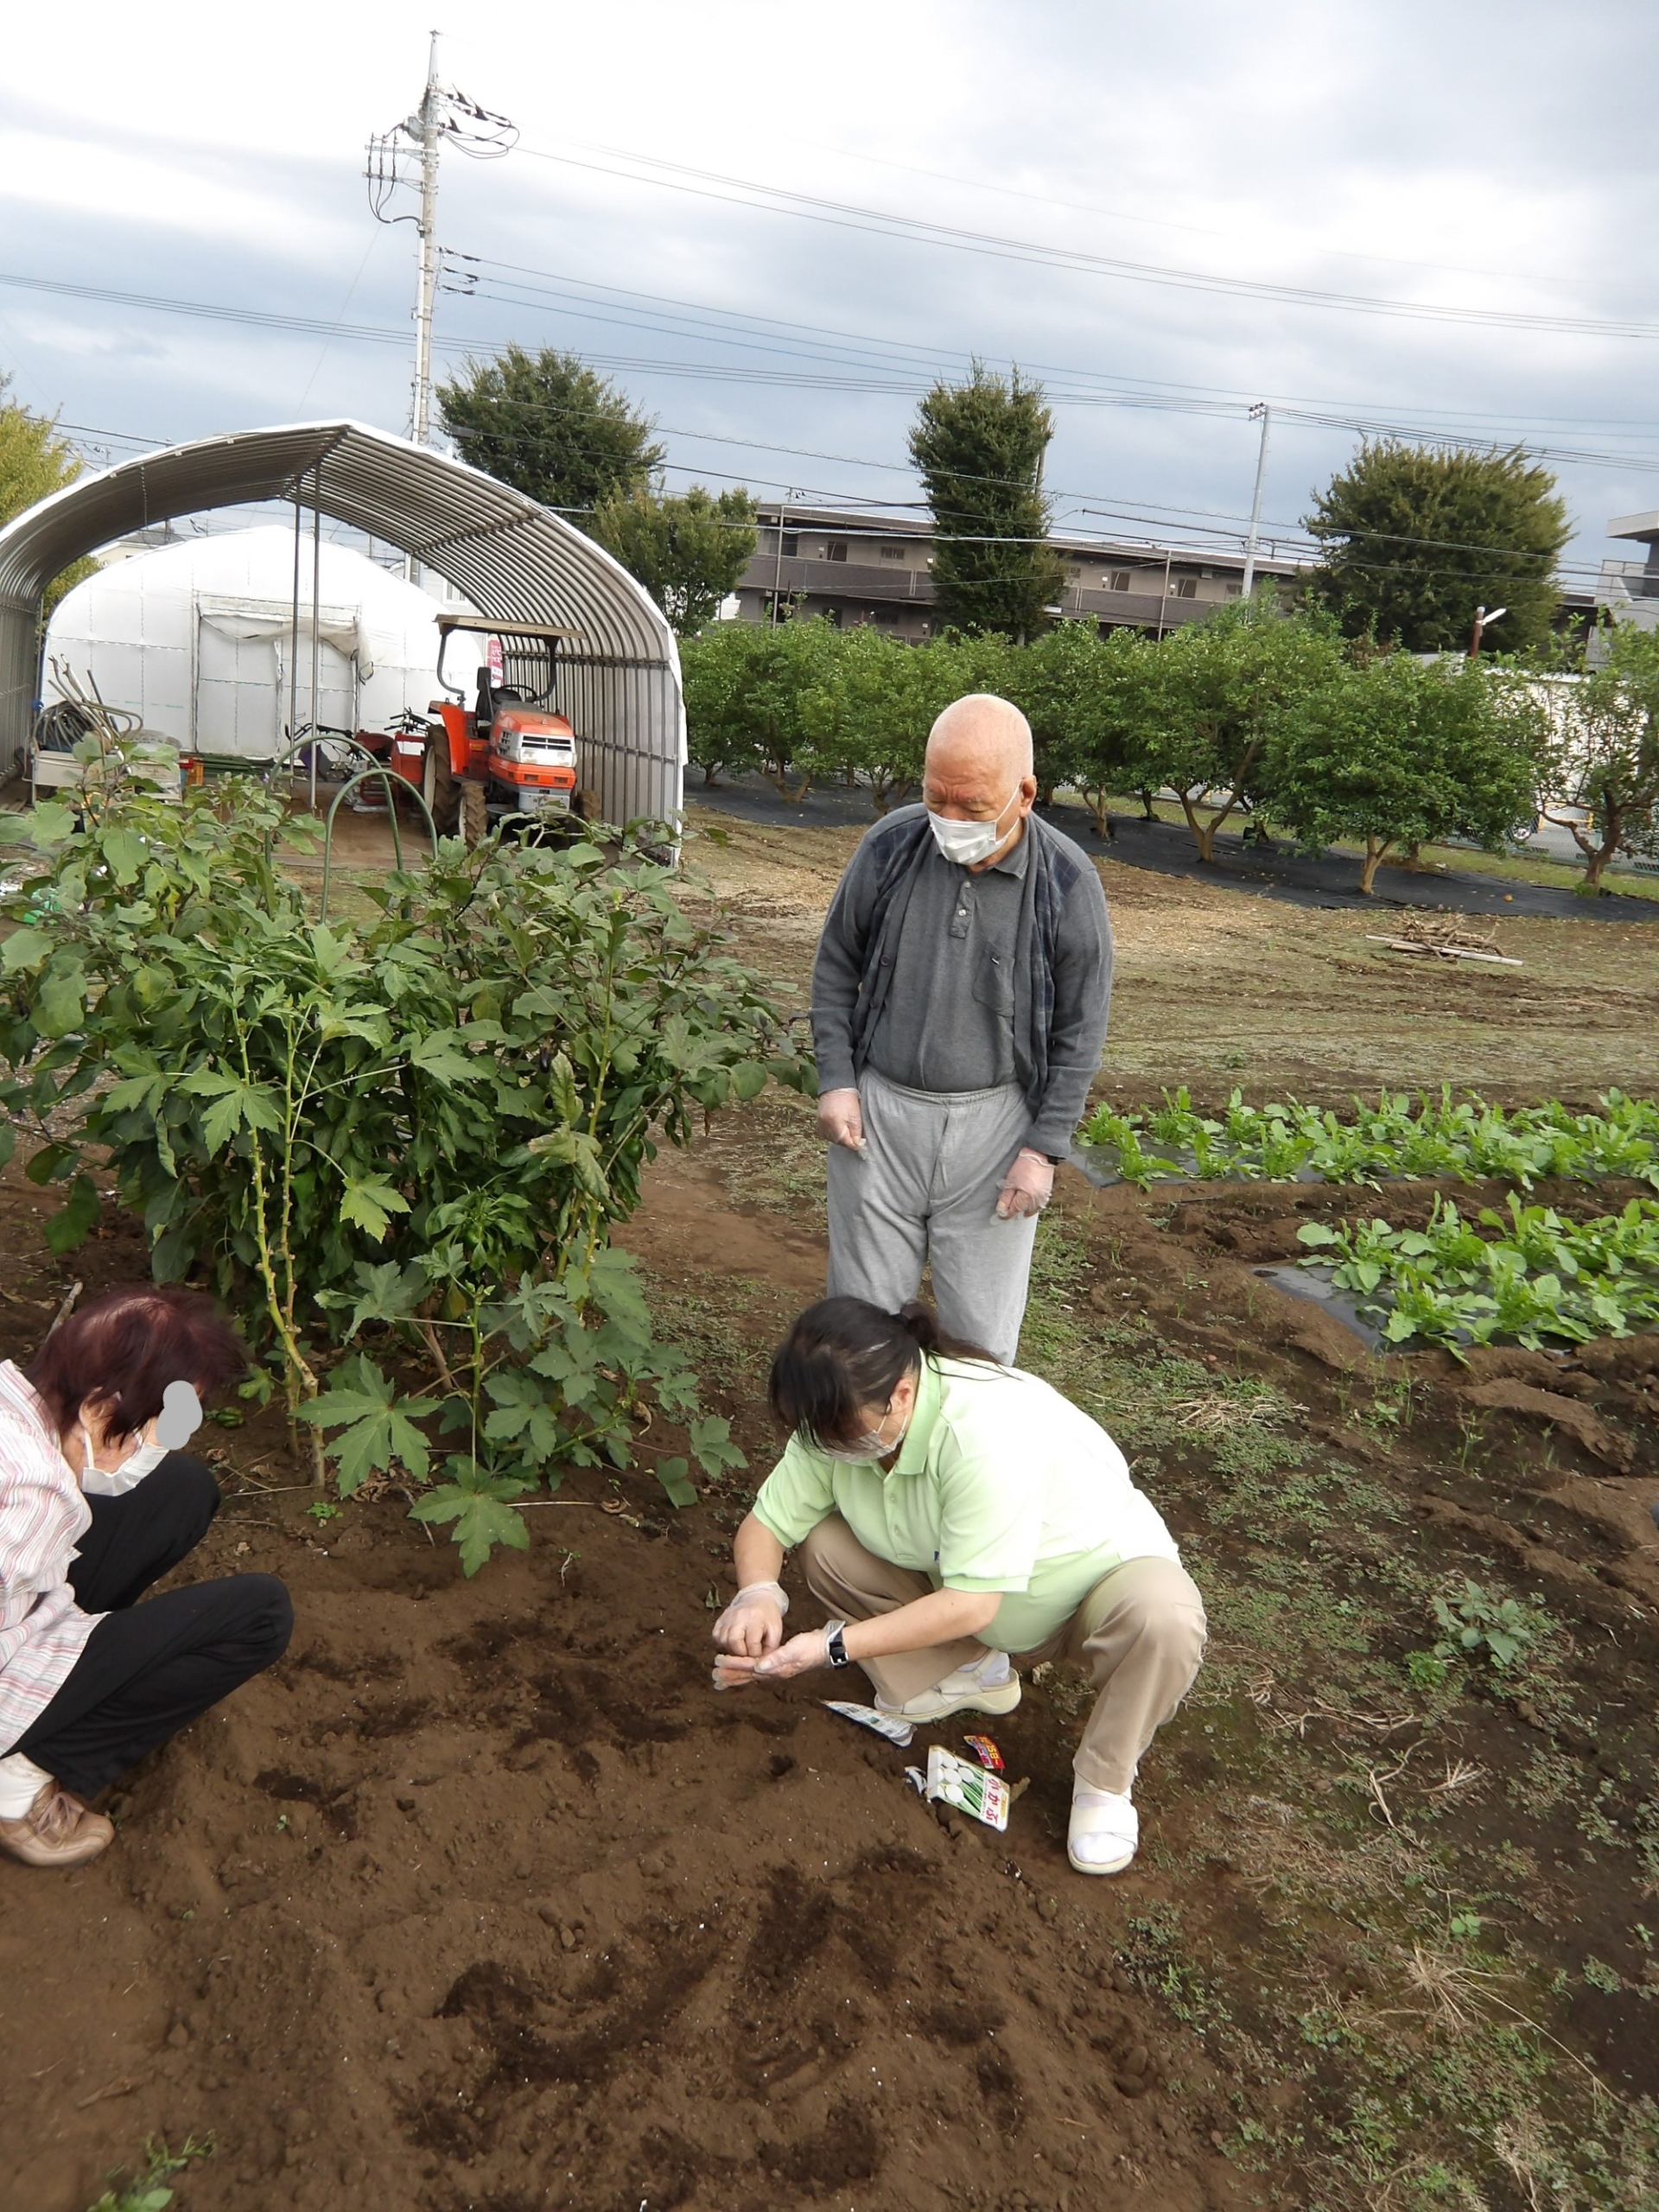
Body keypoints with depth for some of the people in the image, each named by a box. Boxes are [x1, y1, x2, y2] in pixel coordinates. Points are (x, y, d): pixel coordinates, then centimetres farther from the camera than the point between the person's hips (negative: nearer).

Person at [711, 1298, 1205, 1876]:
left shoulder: (987, 1431, -39)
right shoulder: (841, 1418, -19)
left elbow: (971, 1604, -36)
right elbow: (767, 1522, -11)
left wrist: (832, 1648, -38)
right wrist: (758, 1593, -33)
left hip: (1099, 1568, -5)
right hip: (953, 1577, 6)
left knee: (1165, 1617, -38)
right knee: (824, 1547, -15)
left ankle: (1103, 1780, -9)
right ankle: (969, 1673, 5)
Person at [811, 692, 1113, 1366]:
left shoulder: (1067, 882, -10)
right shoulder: (889, 847, -6)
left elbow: (1079, 1032, -3)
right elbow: (834, 969, 7)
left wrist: (1043, 1149, -7)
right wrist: (835, 1082, -1)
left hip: (993, 1125, -1)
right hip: (877, 1111, 2)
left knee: (980, 1329, 7)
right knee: (863, 1306, 13)